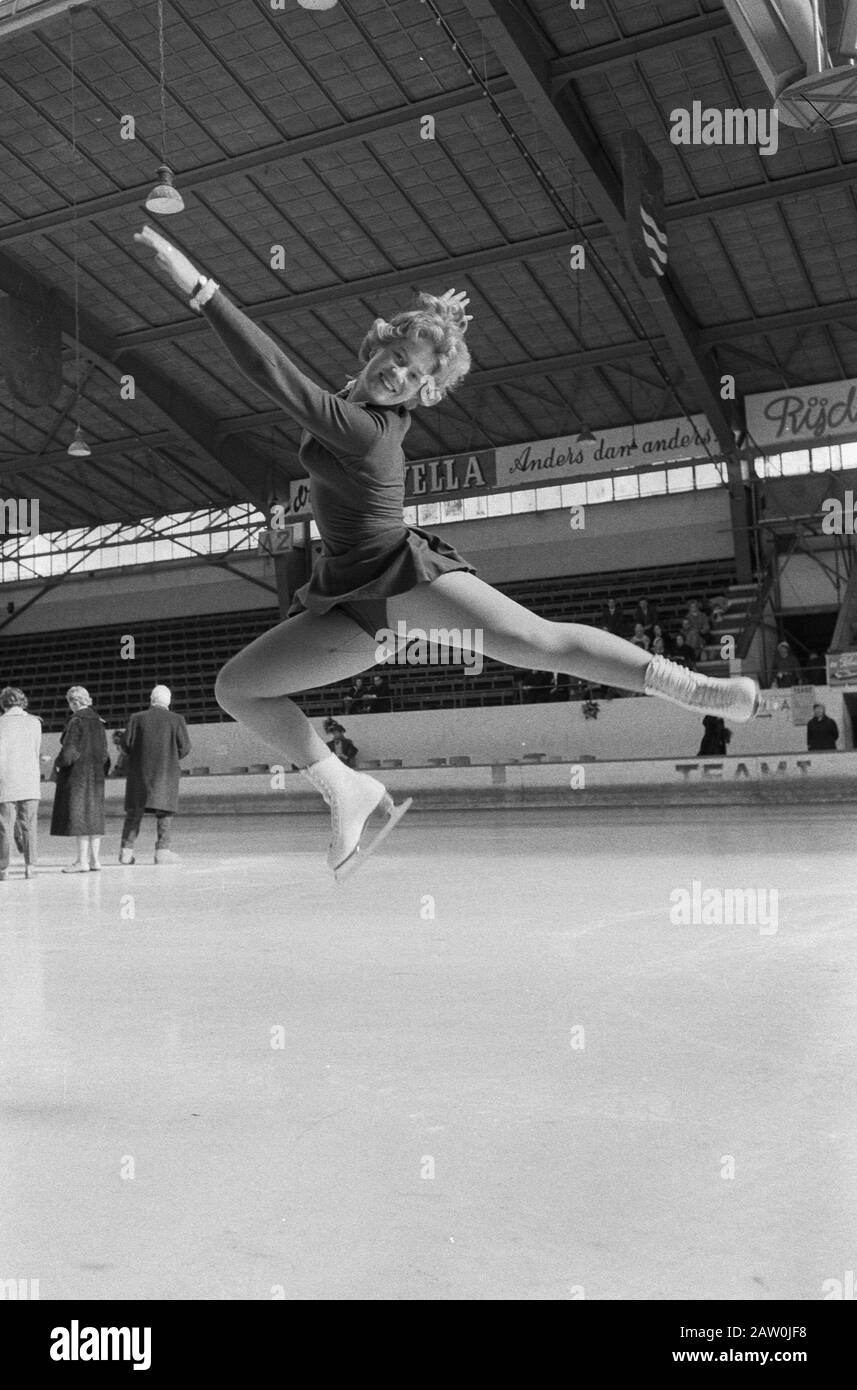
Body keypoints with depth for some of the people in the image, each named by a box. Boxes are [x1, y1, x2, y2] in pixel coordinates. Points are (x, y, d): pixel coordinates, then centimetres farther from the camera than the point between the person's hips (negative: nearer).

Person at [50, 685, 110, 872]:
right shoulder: (98, 722, 9)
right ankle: (94, 859, 11)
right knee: (93, 815, 9)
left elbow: (69, 750, -17)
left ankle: (82, 860, -5)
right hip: (96, 774, 7)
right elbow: (105, 752, 10)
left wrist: (58, 764, -1)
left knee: (78, 814, -4)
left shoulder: (76, 722, -12)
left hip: (77, 774, -7)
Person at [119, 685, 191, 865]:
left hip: (140, 771, 1)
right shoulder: (176, 720, -1)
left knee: (134, 813, 9)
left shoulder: (137, 718, 1)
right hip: (166, 771, -1)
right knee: (164, 812, 3)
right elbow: (184, 747, -4)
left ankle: (126, 851, 7)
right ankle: (162, 851, -5)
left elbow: (126, 744, -2)